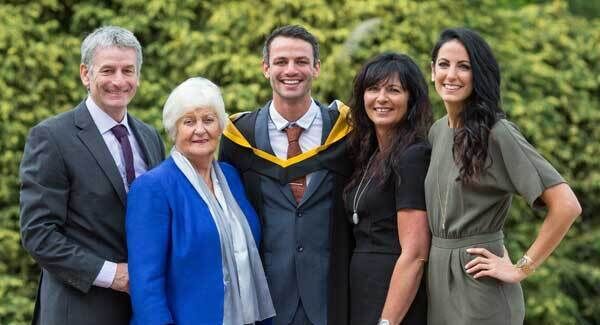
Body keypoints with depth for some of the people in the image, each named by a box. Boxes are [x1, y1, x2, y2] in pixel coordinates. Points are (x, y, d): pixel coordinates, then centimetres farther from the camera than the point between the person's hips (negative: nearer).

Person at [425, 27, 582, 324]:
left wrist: (522, 268, -16)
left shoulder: (497, 133, -15)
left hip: (478, 285, -7)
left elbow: (566, 205, -21)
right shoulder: (436, 131, 7)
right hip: (437, 279, 7)